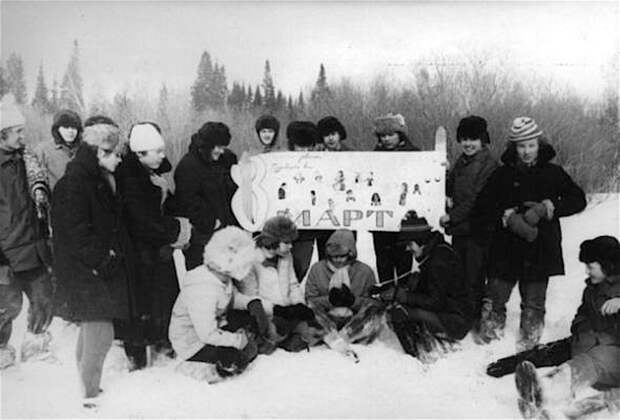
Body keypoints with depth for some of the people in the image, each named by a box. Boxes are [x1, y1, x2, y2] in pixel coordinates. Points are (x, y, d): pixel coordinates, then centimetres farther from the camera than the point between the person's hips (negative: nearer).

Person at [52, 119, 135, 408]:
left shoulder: (100, 178, 12)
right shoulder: (74, 183, -18)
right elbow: (77, 233, -23)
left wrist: (116, 252, 9)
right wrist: (104, 258, -18)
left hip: (104, 269, 10)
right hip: (86, 273, -10)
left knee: (91, 331, 18)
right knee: (101, 334, -7)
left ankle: (89, 386, 32)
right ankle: (90, 396, 6)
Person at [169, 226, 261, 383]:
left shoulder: (221, 275, -10)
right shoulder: (203, 290, -36)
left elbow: (232, 297, 11)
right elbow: (208, 335, -33)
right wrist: (238, 340, -23)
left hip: (213, 325, 9)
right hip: (191, 344, -9)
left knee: (251, 320, 1)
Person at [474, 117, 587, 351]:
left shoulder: (553, 173, 6)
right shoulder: (503, 175, 4)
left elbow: (578, 200, 4)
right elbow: (480, 211, 0)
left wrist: (549, 207, -12)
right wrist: (507, 217, -17)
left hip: (541, 250, 1)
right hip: (506, 250, 0)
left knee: (534, 303, 7)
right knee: (495, 299, 0)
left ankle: (528, 345, 21)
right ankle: (488, 339, 18)